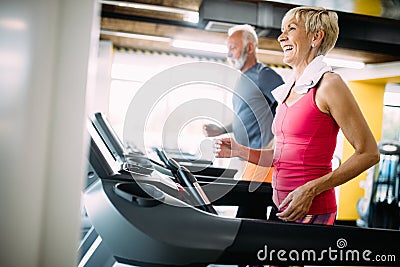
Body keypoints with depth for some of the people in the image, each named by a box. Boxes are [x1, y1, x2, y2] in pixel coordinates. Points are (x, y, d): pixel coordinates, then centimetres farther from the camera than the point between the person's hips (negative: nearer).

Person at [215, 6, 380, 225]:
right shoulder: (288, 90, 11)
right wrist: (239, 151, 4)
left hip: (311, 211, -7)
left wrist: (311, 189, -18)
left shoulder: (329, 84, -11)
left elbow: (369, 153, -12)